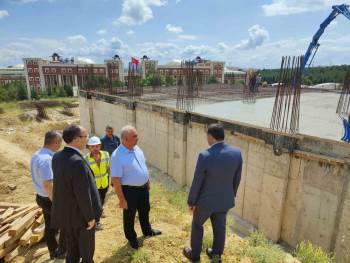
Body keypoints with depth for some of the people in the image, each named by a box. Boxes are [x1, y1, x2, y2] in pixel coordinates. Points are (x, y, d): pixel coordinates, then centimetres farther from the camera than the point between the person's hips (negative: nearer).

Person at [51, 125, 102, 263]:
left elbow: (61, 183, 5)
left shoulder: (57, 157, -6)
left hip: (65, 212, 7)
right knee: (86, 246, 19)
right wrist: (90, 216, -15)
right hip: (80, 214, -7)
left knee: (71, 245, 26)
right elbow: (83, 194, -27)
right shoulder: (78, 162, -32)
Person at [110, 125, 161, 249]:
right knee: (129, 216, 17)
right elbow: (115, 180, -23)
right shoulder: (117, 156, -26)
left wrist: (147, 182, 16)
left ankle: (147, 231, 52)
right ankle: (132, 238, 41)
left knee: (145, 211, 27)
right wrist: (122, 199, -19)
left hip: (143, 187, 7)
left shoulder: (136, 148, -4)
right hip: (129, 190, -7)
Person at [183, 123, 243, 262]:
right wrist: (232, 195, 16)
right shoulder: (236, 153, -13)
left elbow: (197, 182, -19)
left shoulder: (205, 155, -28)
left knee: (197, 225, 21)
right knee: (220, 227, 24)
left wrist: (191, 201, -3)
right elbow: (237, 179, 0)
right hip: (225, 199, 4)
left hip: (206, 200, -4)